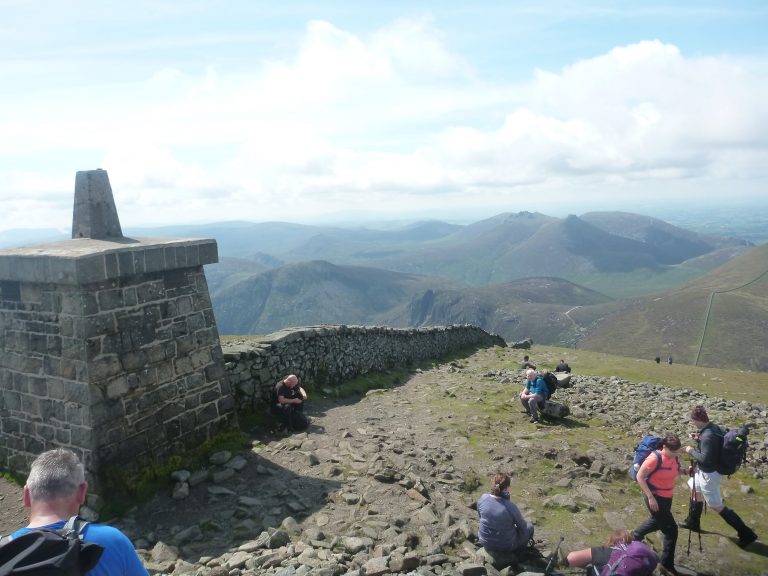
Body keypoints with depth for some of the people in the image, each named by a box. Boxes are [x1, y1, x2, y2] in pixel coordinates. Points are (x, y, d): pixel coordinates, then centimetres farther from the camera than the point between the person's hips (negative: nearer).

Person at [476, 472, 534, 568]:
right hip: (506, 545, -5)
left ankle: (497, 555, 22)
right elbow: (522, 526, -10)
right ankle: (507, 556, 14)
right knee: (529, 527, 19)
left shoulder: (483, 498, -17)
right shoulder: (510, 507, -29)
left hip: (485, 543, 5)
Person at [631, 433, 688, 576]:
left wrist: (684, 471, -9)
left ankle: (634, 536, 51)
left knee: (658, 522, 27)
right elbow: (640, 477, -21)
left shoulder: (675, 457, -5)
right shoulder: (655, 458, -27)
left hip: (667, 497, 8)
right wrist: (650, 497, -23)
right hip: (655, 497, -8)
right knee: (671, 529, -5)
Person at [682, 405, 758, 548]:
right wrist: (698, 439, 2)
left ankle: (746, 533, 13)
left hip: (709, 474, -10)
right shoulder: (714, 428, -3)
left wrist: (691, 451, -15)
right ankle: (693, 522, 42)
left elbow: (704, 459, -28)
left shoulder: (707, 436, -32)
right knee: (695, 488, 27)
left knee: (717, 506, 4)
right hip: (708, 471, 10)